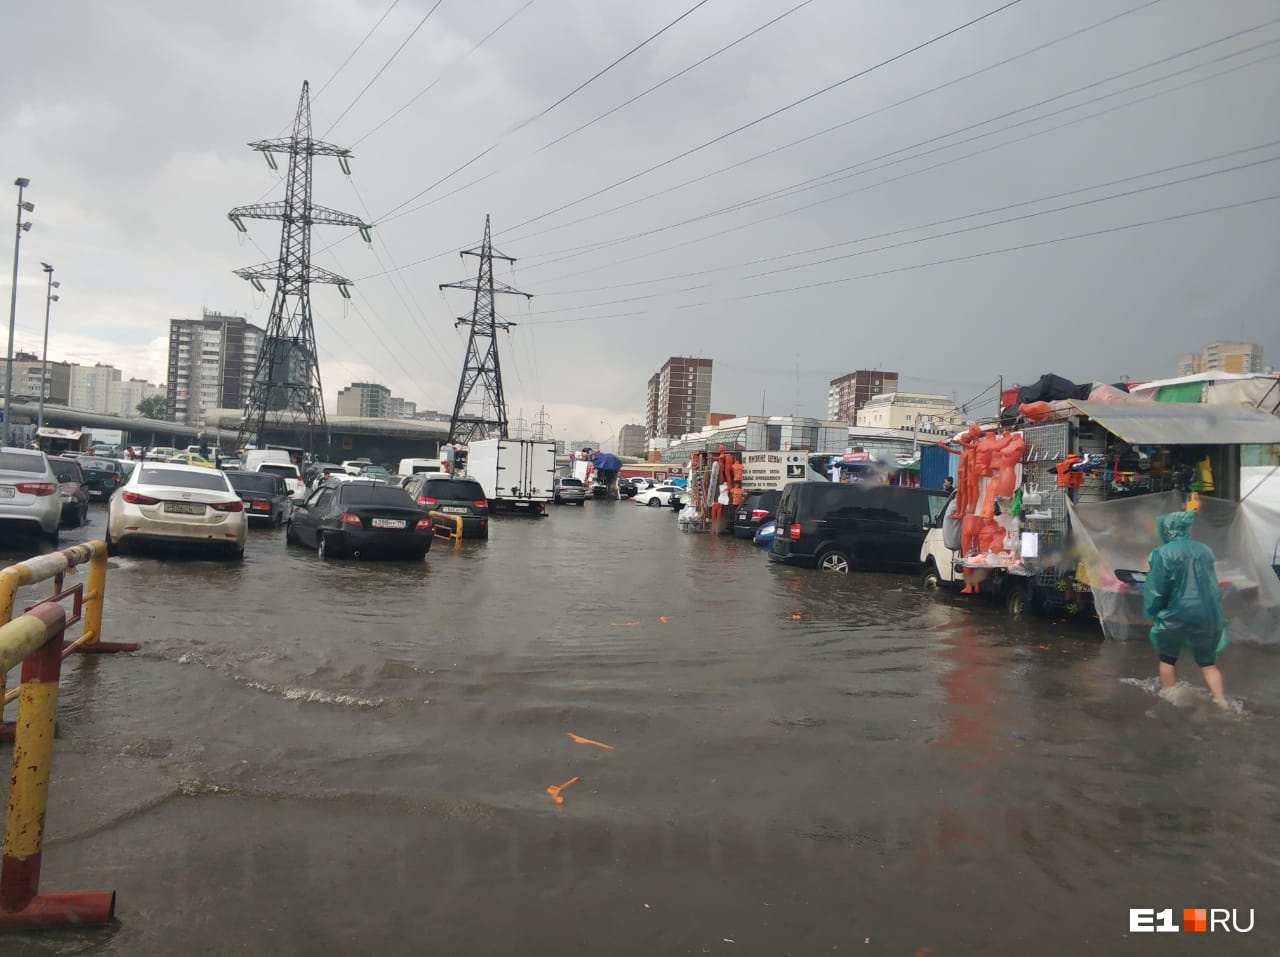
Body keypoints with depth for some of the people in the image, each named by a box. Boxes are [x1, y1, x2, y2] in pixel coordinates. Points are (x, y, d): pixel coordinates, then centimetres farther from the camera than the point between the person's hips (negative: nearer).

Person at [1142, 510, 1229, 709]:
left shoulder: (1164, 553, -11)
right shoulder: (1205, 550, 5)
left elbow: (1156, 588, -10)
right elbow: (1210, 583, 17)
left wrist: (1151, 612, 3)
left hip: (1176, 614, -4)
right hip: (1207, 613, 4)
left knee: (1167, 659, 15)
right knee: (1208, 662, 15)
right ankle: (1220, 702, 7)